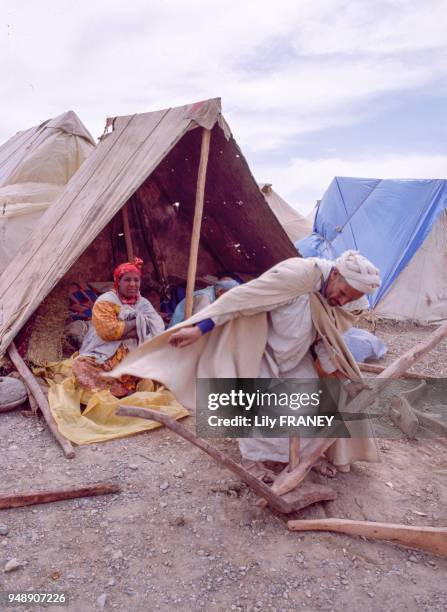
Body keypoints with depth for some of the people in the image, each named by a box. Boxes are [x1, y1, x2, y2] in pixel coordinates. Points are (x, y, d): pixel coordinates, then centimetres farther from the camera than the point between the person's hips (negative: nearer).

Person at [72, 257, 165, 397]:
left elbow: (156, 330, -7)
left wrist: (121, 331, -17)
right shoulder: (105, 301, -4)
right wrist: (139, 321, -13)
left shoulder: (144, 303, 9)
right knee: (81, 364, -29)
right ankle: (127, 392, -32)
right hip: (106, 358, -3)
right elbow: (108, 331, -20)